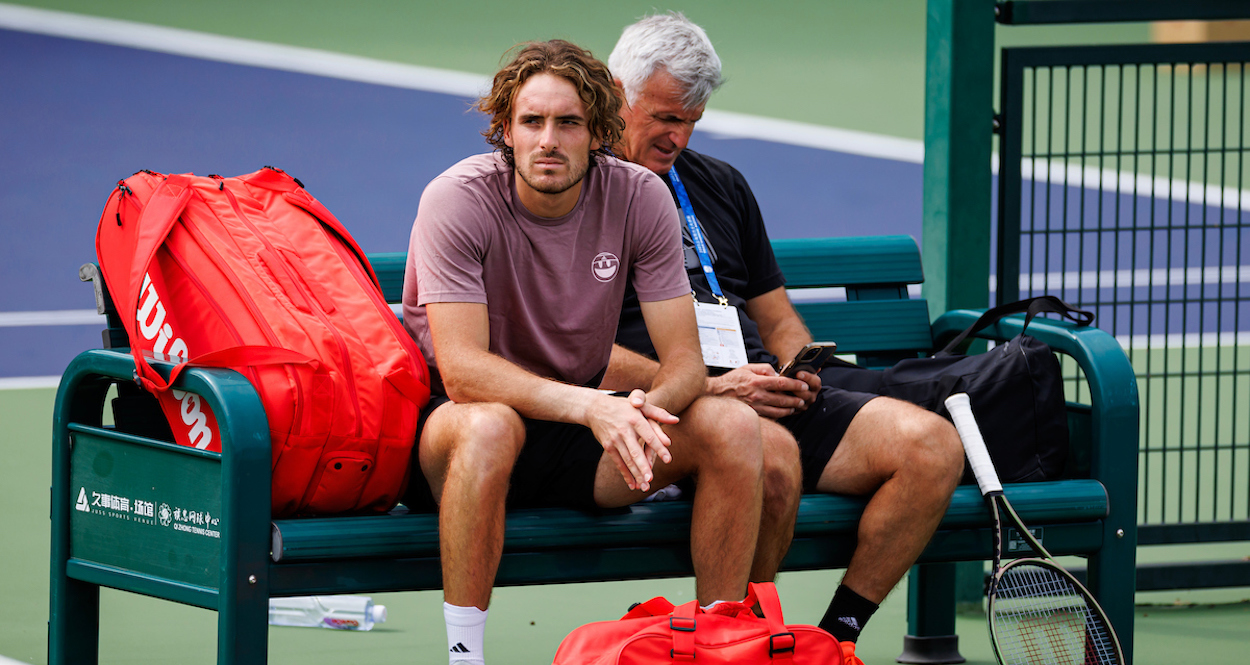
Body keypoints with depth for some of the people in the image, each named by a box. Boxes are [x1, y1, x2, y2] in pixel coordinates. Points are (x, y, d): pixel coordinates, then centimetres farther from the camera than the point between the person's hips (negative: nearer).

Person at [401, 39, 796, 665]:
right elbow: (461, 369, -28)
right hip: (450, 423, -4)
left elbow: (684, 360, -8)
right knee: (490, 425, -39)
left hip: (579, 425, 4)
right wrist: (589, 406, -41)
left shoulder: (640, 198, -8)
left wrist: (646, 406, -33)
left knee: (732, 425, -17)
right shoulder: (457, 200, -19)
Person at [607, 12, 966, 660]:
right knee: (769, 444, -40)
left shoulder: (722, 186, 26)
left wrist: (799, 371, 5)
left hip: (763, 395, 7)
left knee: (930, 443, -16)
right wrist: (707, 387, -15)